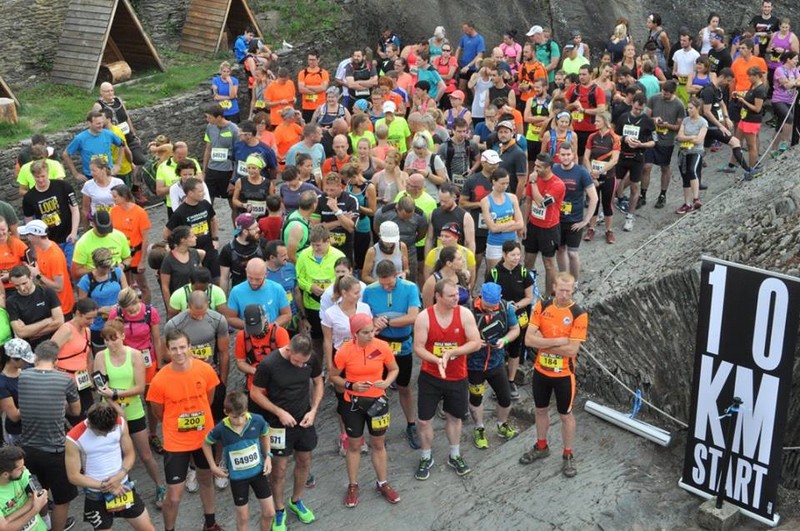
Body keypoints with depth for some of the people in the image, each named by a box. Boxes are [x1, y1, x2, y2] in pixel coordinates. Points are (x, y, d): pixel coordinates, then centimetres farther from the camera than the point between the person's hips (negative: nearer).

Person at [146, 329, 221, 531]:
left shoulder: (205, 370, -15)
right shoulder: (160, 380, -22)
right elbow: (158, 412, -4)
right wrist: (176, 424, 8)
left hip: (204, 436, 3)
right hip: (176, 442, -3)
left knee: (206, 478, 24)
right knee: (174, 495, -1)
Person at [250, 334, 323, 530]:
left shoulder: (311, 359, -13)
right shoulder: (268, 364, -24)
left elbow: (318, 383, 4)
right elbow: (255, 393, -13)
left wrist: (313, 410, -7)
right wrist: (280, 412, -17)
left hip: (304, 421, 4)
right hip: (279, 424, -4)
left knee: (304, 461, 16)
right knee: (279, 467, 5)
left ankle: (296, 501, 40)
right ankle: (279, 510, 26)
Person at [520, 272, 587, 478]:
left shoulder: (579, 314, -18)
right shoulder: (542, 306, -9)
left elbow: (572, 350, -24)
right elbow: (529, 339, -15)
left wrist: (543, 343, -18)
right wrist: (558, 341, -23)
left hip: (564, 374, -4)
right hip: (541, 370, 4)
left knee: (566, 415, 12)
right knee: (541, 409, 20)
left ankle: (568, 456, 30)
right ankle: (541, 447, 42)